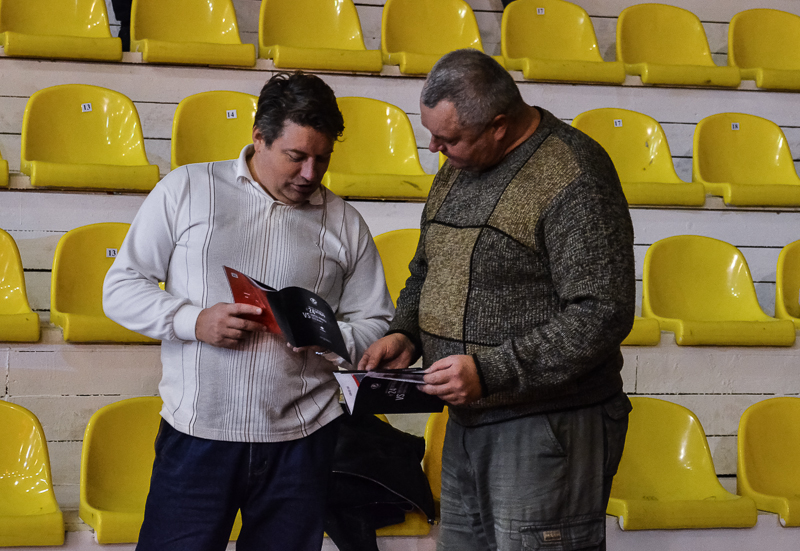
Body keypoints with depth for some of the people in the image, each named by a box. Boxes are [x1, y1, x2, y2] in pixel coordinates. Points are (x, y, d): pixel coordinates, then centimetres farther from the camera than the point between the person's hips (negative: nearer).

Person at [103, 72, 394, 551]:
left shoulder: (344, 223, 11)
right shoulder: (186, 190, 4)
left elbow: (377, 324, 13)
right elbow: (121, 289, 3)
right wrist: (194, 321, -13)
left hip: (301, 440, 2)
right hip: (197, 436, -2)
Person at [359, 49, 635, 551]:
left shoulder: (573, 180, -16)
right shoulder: (458, 168, 12)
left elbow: (600, 315, -22)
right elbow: (427, 269, 26)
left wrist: (490, 371, -23)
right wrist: (406, 332, 5)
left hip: (546, 429, -8)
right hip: (467, 422, 9)